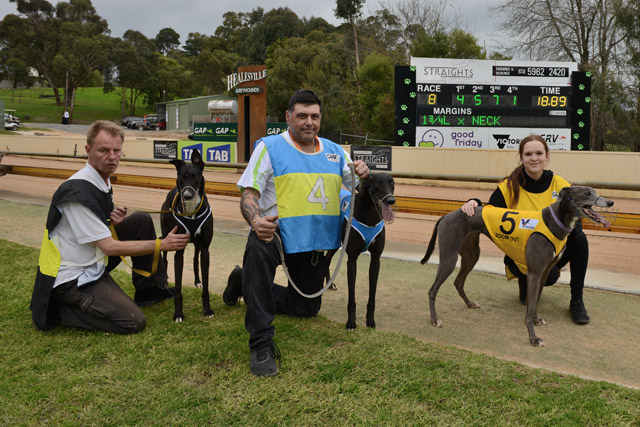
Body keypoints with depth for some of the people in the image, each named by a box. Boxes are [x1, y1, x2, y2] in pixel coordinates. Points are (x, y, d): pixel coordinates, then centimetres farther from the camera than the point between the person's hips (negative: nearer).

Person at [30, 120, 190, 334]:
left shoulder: (102, 181, 5)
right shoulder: (79, 191, -24)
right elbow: (110, 247, -22)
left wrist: (113, 223, -8)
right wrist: (162, 244, -20)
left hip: (93, 263, 9)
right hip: (70, 278, -9)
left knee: (141, 221, 1)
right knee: (133, 322, -16)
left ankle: (149, 290, 11)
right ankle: (59, 309, -1)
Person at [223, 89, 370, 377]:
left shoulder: (334, 151, 9)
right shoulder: (269, 147, -6)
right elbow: (249, 194, -12)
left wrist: (362, 174, -10)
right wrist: (255, 221, -34)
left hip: (316, 241, 6)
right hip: (276, 232, -5)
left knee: (307, 308, 15)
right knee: (258, 249, -41)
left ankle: (246, 284, 39)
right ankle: (261, 344, -32)